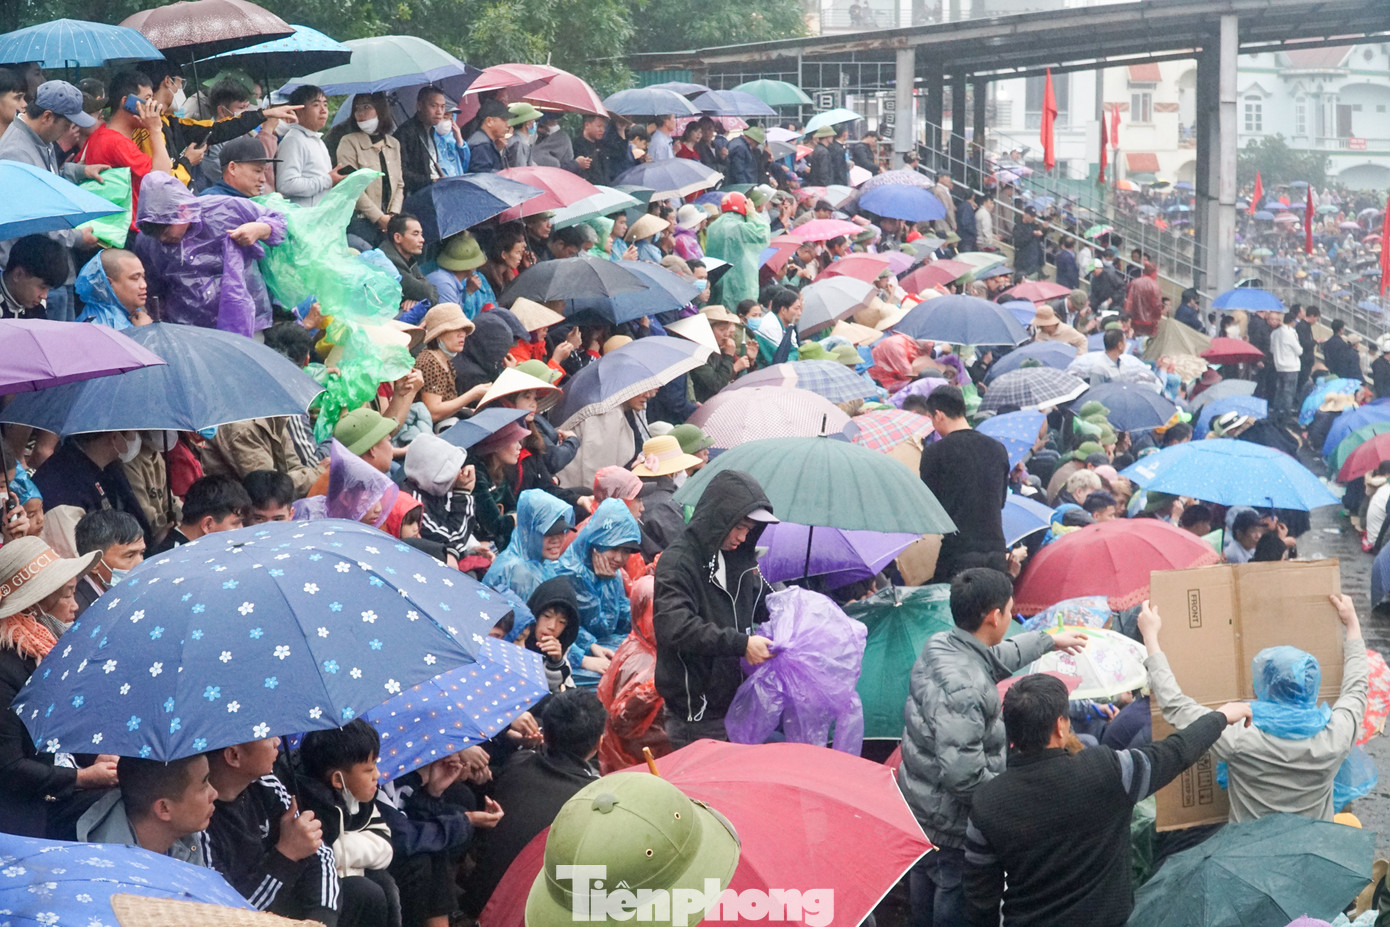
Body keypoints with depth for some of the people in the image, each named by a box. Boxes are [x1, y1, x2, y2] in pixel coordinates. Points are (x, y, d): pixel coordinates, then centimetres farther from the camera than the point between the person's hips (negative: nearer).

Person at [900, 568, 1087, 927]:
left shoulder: (938, 645, -8)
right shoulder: (964, 688, -37)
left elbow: (994, 658, 15)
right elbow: (963, 774, -37)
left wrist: (1049, 640, 27)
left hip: (918, 794, 9)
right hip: (951, 819, -9)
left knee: (924, 872, 28)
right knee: (955, 890, 13)